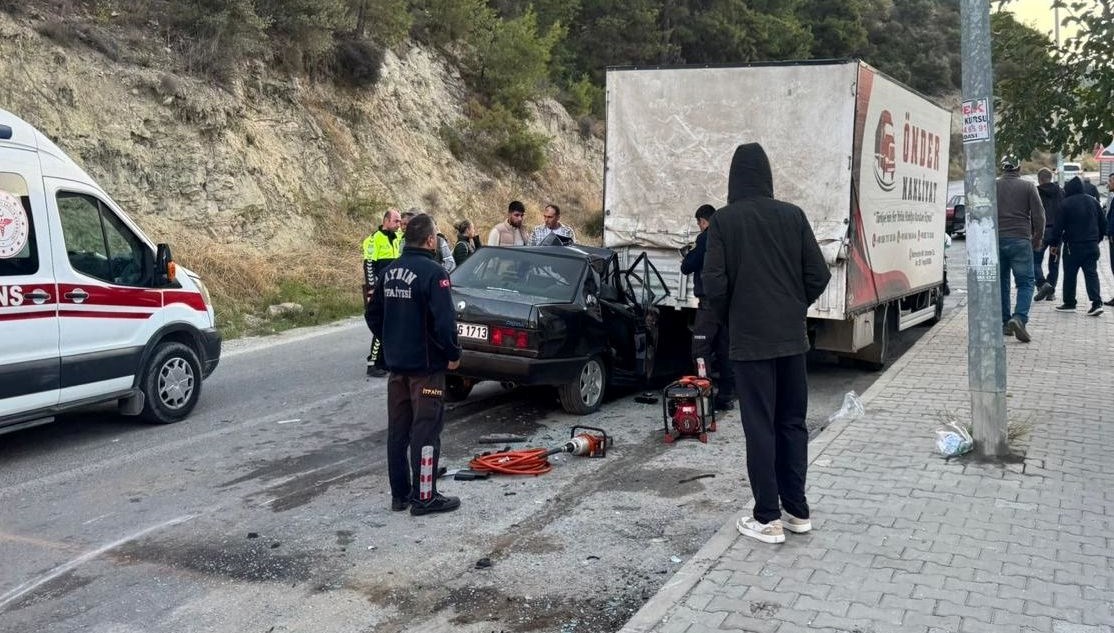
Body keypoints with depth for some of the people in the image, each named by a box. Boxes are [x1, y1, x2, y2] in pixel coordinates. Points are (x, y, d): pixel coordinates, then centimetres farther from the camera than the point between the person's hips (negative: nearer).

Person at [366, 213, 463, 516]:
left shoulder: (390, 271, 7)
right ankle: (425, 497, 7)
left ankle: (400, 494, 22)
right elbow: (444, 320, -23)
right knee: (426, 431, 1)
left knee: (398, 431, 13)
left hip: (396, 365, 7)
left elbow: (373, 315, 13)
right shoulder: (433, 272, -17)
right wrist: (453, 354, -9)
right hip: (426, 366, -7)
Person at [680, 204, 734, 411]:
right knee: (725, 350, 11)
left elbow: (688, 267, -9)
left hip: (710, 302, -8)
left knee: (701, 350, -7)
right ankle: (727, 395, 15)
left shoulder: (706, 238, -9)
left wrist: (687, 256, 13)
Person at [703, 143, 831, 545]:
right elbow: (818, 275, 0)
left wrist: (729, 319, 6)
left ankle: (767, 519, 6)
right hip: (792, 336, 4)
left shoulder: (723, 221, -8)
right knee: (792, 422, 14)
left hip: (749, 338, -3)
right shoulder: (793, 215, 1)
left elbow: (714, 283, -12)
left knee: (759, 426, 2)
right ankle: (797, 511, 21)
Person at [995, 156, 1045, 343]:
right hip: (1020, 240, -2)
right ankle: (1019, 318, -20)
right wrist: (1037, 239, 13)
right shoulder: (1028, 187, 2)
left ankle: (1006, 323, 10)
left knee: (1001, 282, 10)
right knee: (1025, 282, 0)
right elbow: (1038, 215, 0)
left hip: (996, 241, 2)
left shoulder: (992, 186, 7)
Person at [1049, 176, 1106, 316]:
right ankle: (1097, 302, -6)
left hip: (1073, 246, -5)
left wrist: (1055, 243, -1)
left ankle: (1069, 303, 13)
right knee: (1091, 273, 5)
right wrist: (1097, 238, 23)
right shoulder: (1093, 201, 7)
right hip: (1092, 245, 5)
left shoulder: (1066, 203, -11)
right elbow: (1103, 223, 13)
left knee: (1070, 275, 6)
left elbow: (1059, 226, -11)